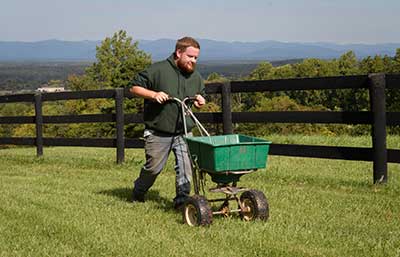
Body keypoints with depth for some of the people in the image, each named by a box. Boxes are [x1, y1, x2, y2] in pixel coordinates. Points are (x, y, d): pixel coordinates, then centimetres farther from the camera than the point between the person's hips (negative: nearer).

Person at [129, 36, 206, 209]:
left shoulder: (196, 77, 9)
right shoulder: (158, 70, -8)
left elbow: (200, 95, 27)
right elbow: (134, 87, -4)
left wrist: (200, 101, 3)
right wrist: (153, 94, -19)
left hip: (184, 132, 4)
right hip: (158, 133, -4)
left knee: (186, 166, -12)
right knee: (153, 167, 6)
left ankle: (182, 198, -1)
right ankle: (138, 193, 32)